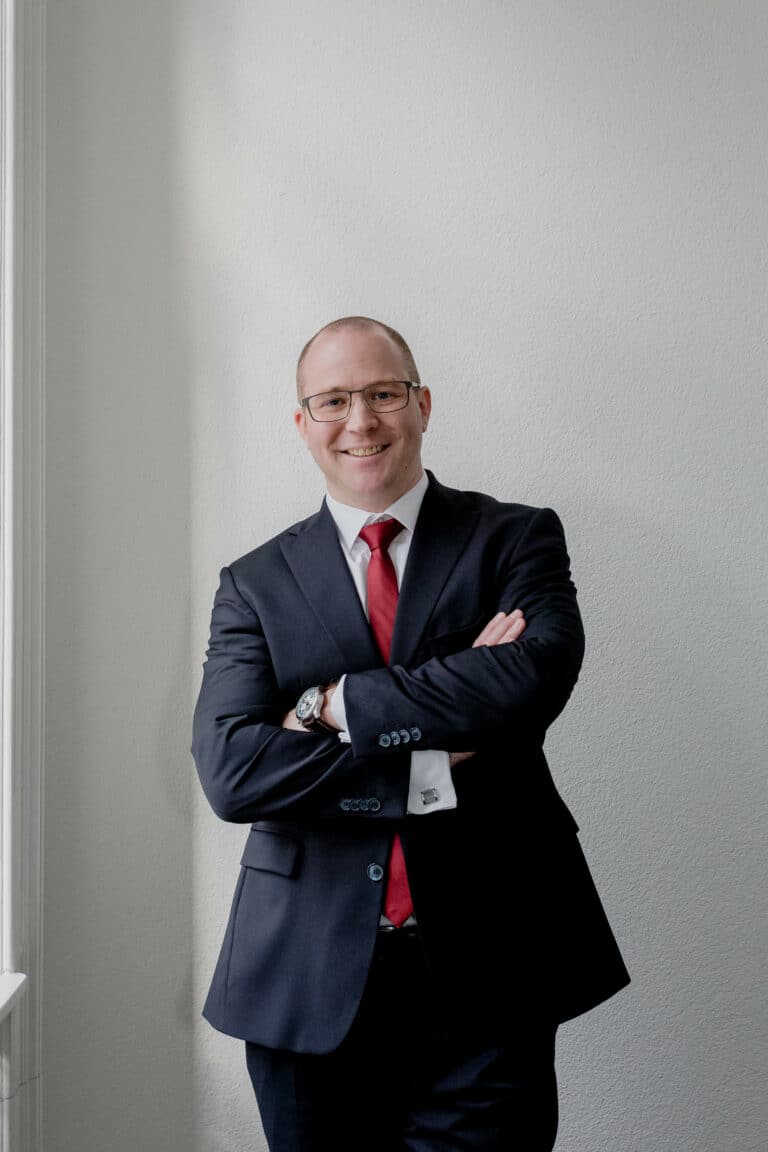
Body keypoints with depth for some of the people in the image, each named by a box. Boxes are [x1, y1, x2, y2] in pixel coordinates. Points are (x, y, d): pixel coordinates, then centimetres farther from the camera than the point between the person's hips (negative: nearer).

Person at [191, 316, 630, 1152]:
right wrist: (433, 766, -16)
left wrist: (333, 705, -11)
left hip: (484, 967, -1)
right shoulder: (254, 583, 5)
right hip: (309, 980, 2)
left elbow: (536, 677, -18)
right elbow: (230, 770, -9)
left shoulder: (517, 541, 3)